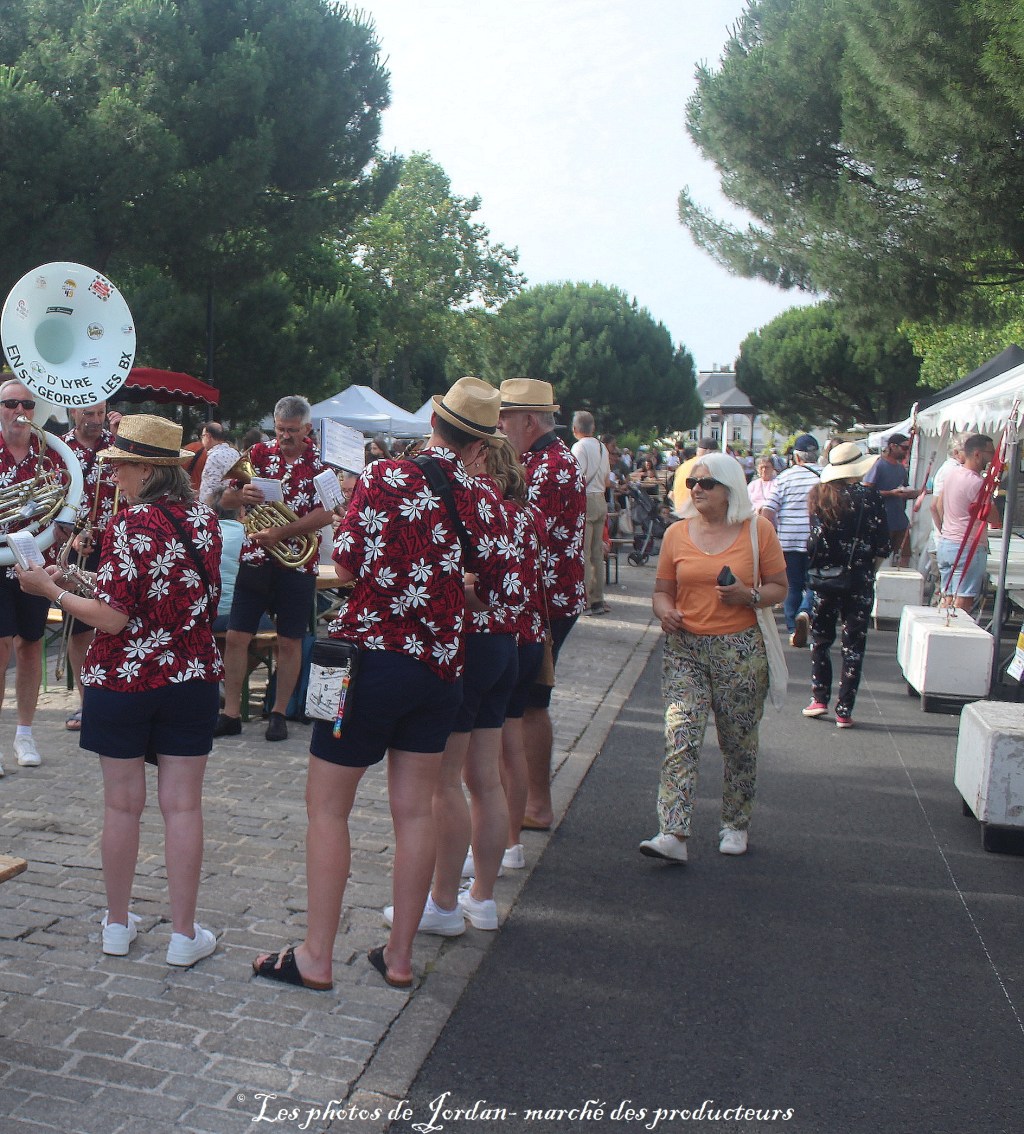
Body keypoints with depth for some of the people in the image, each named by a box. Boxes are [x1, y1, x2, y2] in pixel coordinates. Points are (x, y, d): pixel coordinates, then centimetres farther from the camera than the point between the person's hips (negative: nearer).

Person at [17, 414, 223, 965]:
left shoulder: (128, 524, -14)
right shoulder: (204, 520, 2)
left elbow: (112, 617, -18)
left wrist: (51, 589, -5)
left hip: (122, 680, -3)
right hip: (192, 678, 4)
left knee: (122, 805, 11)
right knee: (183, 806, 7)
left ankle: (118, 925, 25)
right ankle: (184, 934, 13)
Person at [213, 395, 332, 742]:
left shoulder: (321, 462, -1)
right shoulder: (259, 452, 6)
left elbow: (325, 514, -13)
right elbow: (225, 500, 6)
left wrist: (281, 533, -22)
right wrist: (241, 495, -18)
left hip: (297, 564, -2)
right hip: (255, 560, 2)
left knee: (290, 642, 5)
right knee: (235, 636, 0)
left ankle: (278, 714, 18)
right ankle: (230, 714, 10)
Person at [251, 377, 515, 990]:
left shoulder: (387, 476, -11)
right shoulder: (484, 500, -1)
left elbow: (347, 565, -11)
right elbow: (502, 589, 3)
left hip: (372, 658, -4)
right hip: (441, 668, 4)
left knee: (328, 806, 8)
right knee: (415, 811, 12)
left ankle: (316, 957, 13)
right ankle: (400, 956, 21)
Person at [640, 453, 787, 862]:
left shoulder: (758, 530, 0)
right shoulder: (676, 534, 7)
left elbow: (779, 587, 5)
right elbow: (662, 590, 13)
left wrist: (749, 595, -15)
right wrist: (665, 611, -9)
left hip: (740, 649, -1)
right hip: (684, 648, 1)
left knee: (739, 742, 9)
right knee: (680, 735, -12)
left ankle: (735, 826, 28)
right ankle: (674, 834, -14)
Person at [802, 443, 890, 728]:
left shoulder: (819, 496, -2)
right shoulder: (869, 497, -9)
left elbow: (814, 540, 3)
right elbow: (882, 545, -6)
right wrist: (869, 570, 8)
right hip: (858, 579, -2)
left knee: (820, 640, 17)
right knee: (853, 645, 5)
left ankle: (819, 699, 13)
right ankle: (844, 711, 6)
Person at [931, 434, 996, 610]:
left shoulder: (952, 473, 10)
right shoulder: (976, 482, -17)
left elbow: (936, 506, 18)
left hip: (945, 543, 9)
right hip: (969, 548, -9)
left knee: (948, 599, 12)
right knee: (963, 603, -6)